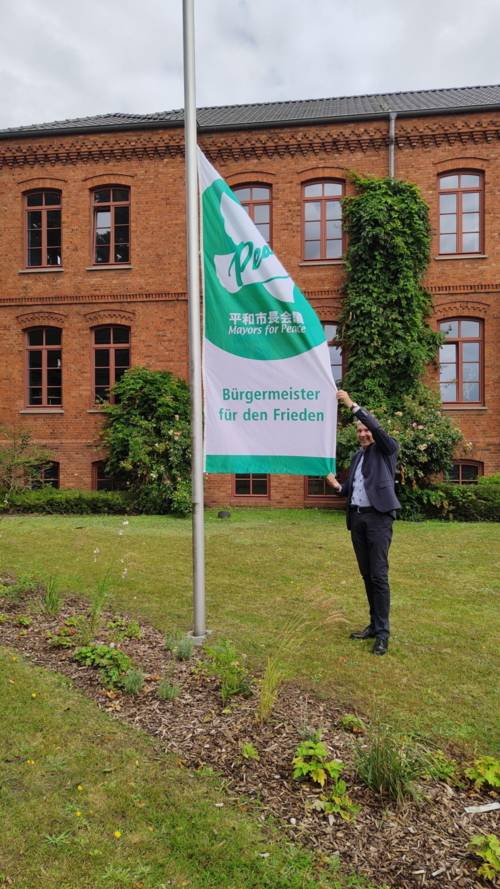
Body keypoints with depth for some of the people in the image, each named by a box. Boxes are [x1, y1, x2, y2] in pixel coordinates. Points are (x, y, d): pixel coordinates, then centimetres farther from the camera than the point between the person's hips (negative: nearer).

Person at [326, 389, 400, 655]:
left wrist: (352, 405, -19)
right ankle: (374, 625, 20)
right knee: (366, 575, 11)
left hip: (378, 517, -7)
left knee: (379, 575, -7)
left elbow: (377, 428, -17)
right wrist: (337, 486, 0)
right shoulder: (357, 456, 20)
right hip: (356, 517, 7)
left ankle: (383, 632, -1)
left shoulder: (387, 449, 3)